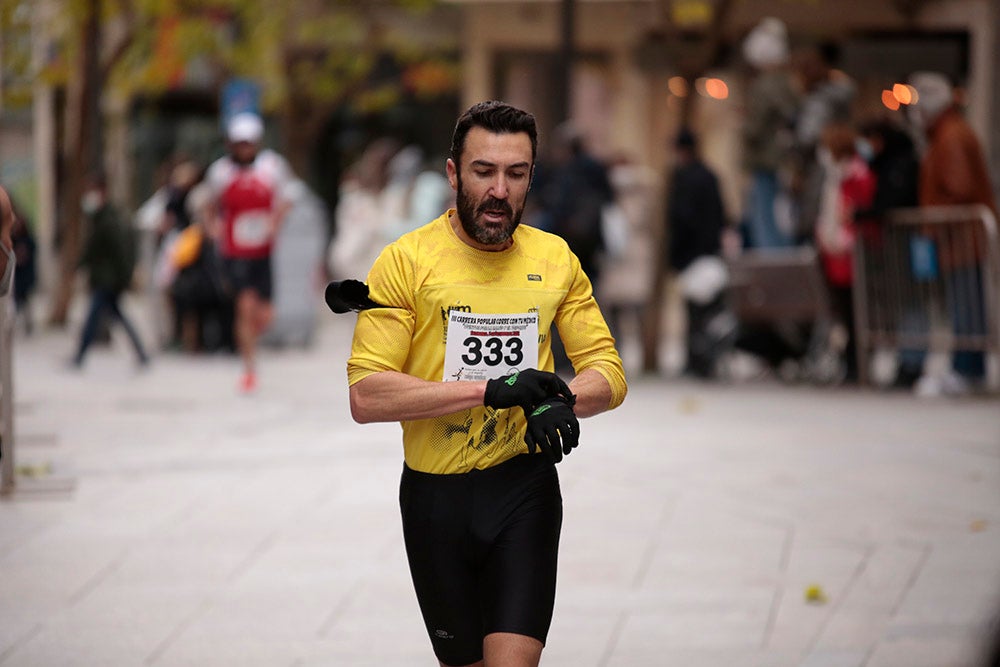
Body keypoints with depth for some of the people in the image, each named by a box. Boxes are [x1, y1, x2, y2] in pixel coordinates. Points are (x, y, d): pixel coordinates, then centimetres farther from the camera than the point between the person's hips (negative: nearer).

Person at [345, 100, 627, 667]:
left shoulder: (556, 258, 3)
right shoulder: (406, 260, -9)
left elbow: (609, 372, 5)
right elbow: (366, 396, -16)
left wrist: (562, 401, -19)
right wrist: (488, 390, -24)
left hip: (526, 490, 1)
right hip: (436, 493, -1)